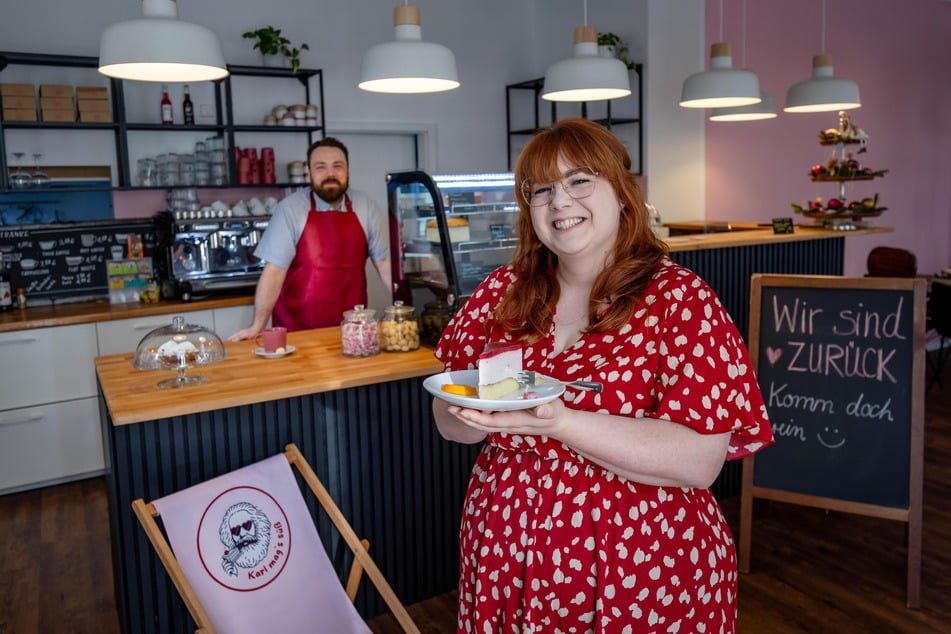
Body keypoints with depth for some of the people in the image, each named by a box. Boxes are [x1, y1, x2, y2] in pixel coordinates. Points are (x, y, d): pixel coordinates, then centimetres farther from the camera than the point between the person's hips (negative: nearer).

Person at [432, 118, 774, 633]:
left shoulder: (679, 298, -12)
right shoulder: (502, 291, 0)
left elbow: (699, 463, -20)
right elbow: (448, 422, 4)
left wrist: (558, 421, -30)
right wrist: (480, 407, -18)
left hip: (642, 574, -3)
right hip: (505, 558, 4)